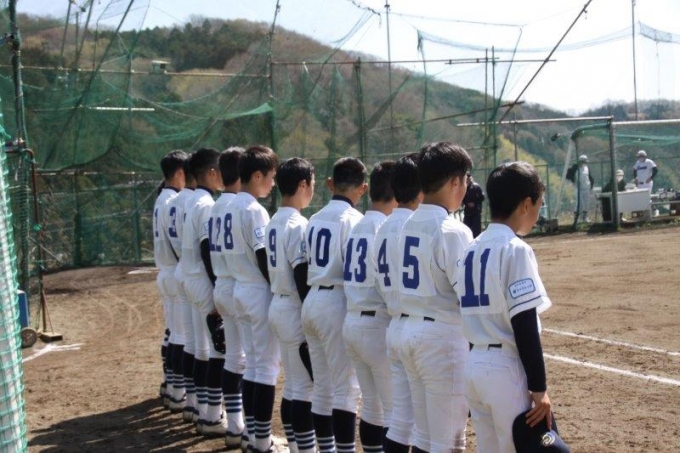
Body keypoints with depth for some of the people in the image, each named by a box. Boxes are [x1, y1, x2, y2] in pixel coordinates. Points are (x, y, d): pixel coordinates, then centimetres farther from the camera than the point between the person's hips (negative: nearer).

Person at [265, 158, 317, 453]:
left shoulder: (273, 223, 10)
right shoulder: (298, 225, -17)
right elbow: (302, 277, -20)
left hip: (279, 307, 9)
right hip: (296, 312, -9)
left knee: (292, 385, 15)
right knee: (305, 387, -4)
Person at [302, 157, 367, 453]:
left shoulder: (315, 219, 12)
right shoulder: (353, 219, -10)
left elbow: (306, 265, 11)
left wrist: (314, 301, 14)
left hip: (311, 301, 8)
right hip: (337, 303, -7)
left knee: (322, 386, 14)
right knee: (346, 388, -5)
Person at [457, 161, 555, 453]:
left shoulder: (470, 251, 11)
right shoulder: (516, 250, -13)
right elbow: (524, 326, -16)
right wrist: (539, 387, -14)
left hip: (474, 364, 8)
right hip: (506, 368, -8)